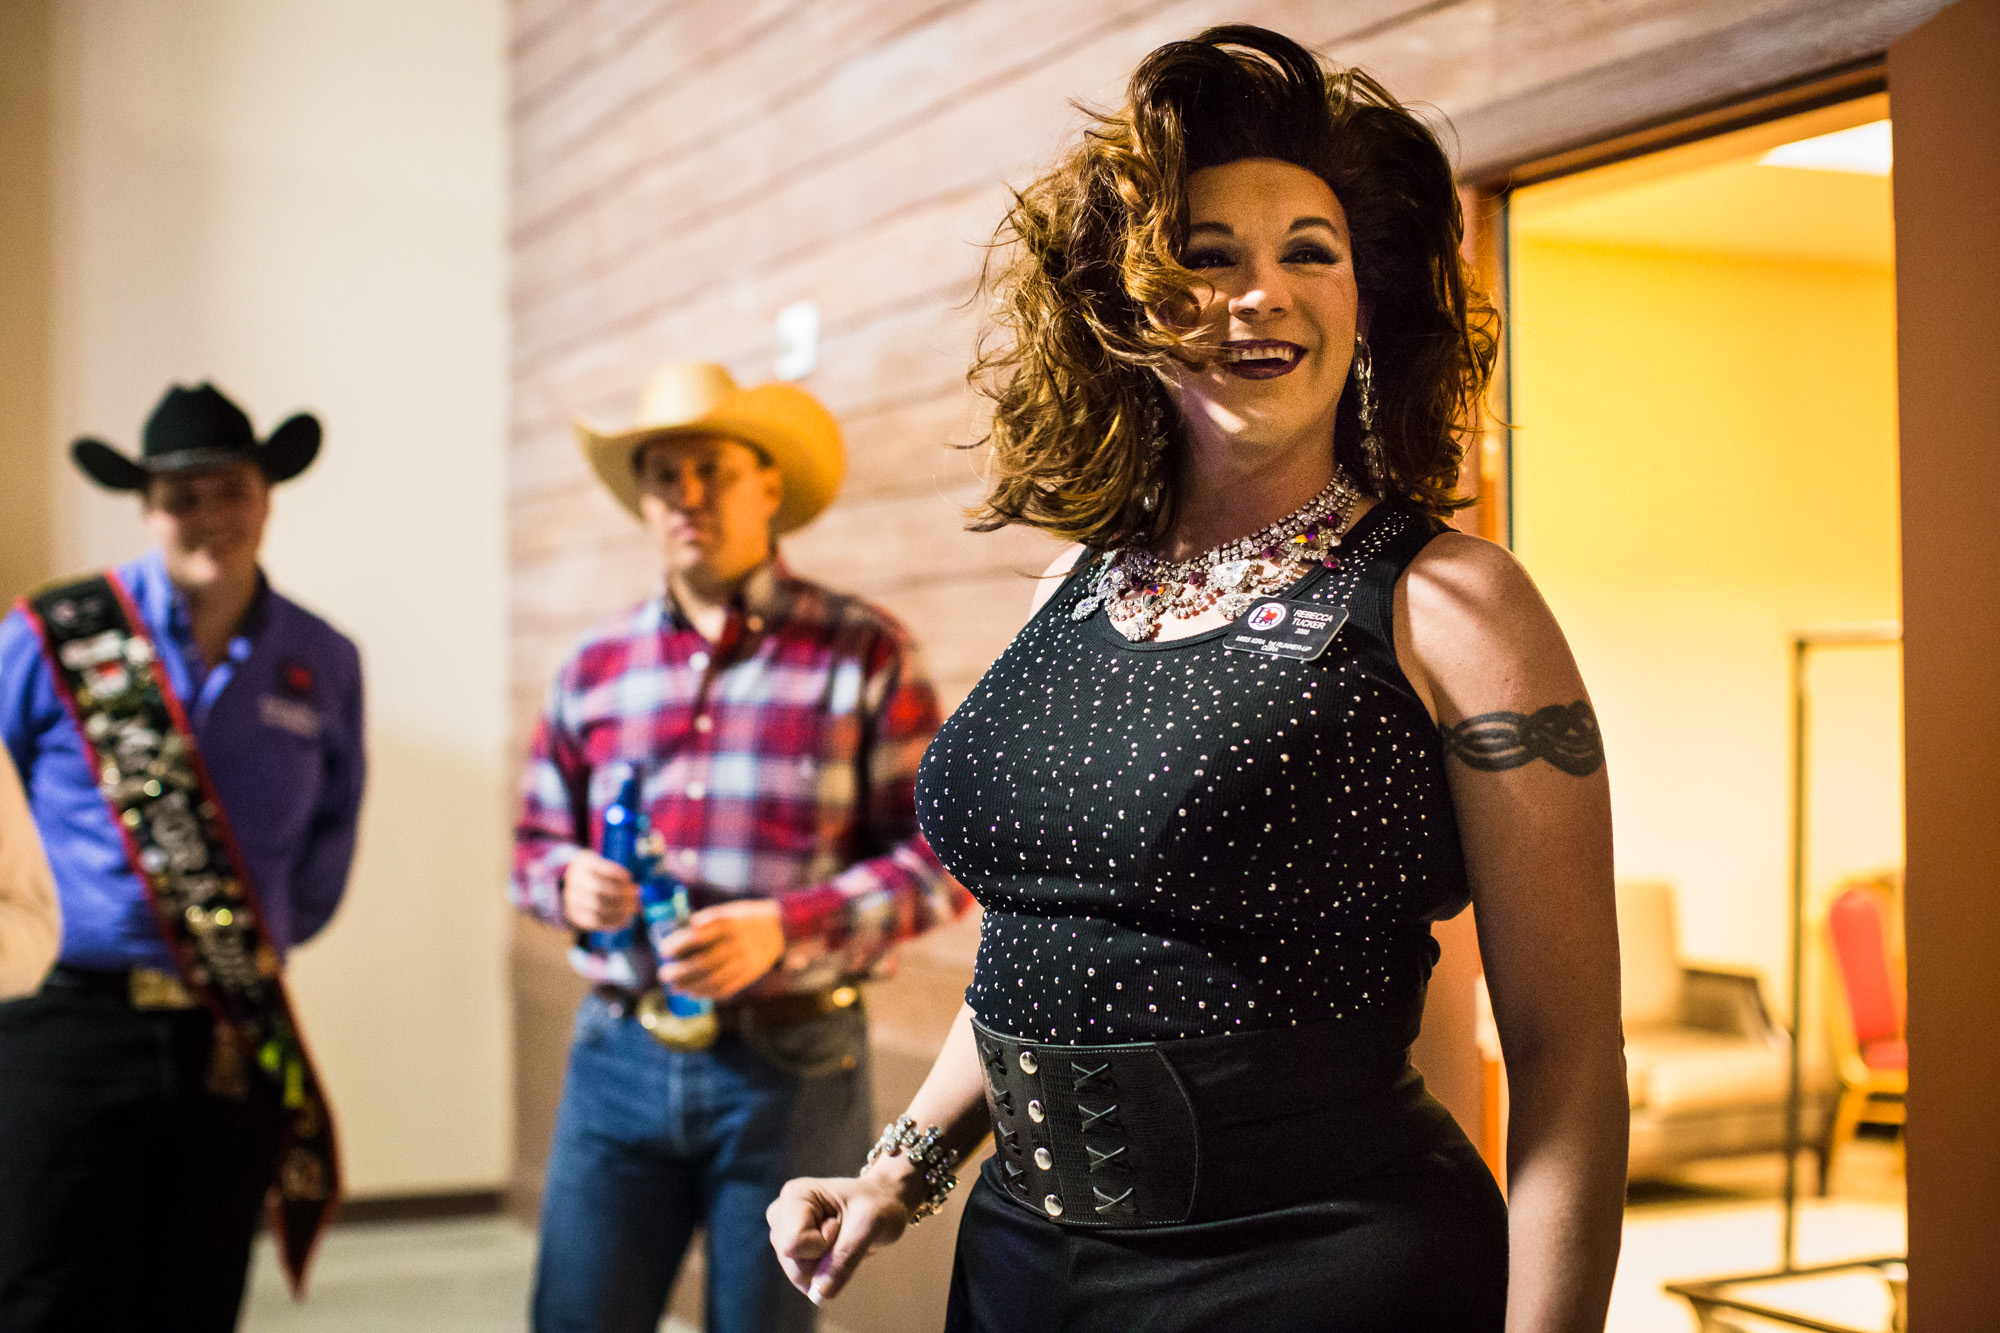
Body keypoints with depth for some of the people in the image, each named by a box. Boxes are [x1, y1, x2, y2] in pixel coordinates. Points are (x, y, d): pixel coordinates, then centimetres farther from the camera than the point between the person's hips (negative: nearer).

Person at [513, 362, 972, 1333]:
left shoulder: (862, 653, -2)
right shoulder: (595, 666, 9)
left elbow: (941, 856, -6)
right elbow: (536, 845, 16)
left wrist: (784, 928, -19)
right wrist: (571, 882, -7)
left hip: (789, 1068, -2)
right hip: (619, 1057, 3)